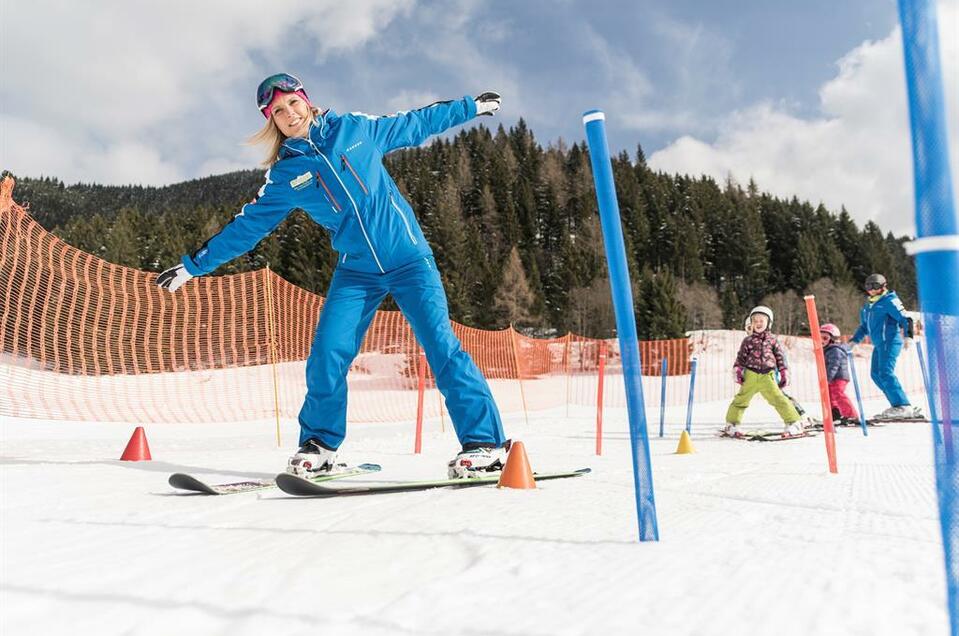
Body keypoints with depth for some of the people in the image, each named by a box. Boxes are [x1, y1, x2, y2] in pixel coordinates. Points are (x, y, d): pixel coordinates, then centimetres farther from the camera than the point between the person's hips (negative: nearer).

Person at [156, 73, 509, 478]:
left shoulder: (355, 129, 4)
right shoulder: (284, 176, 6)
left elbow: (415, 125, 15)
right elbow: (246, 226, 13)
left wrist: (472, 107, 23)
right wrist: (193, 265, 14)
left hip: (408, 257, -2)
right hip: (355, 273, 2)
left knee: (441, 344, -14)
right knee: (326, 356, -7)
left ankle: (485, 443, -9)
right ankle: (319, 445, 16)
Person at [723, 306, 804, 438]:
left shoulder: (772, 340, 7)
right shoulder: (748, 340, 6)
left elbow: (781, 358, 10)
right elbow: (741, 357, 9)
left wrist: (784, 374, 5)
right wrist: (738, 371, 0)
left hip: (767, 376, -1)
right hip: (750, 376, 1)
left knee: (778, 398, -10)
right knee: (741, 399, 6)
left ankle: (794, 423, -1)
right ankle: (731, 425, 19)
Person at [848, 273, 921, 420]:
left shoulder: (889, 301, -4)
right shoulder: (867, 305, 20)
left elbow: (905, 319, -11)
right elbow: (864, 326, 29)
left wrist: (908, 336, -24)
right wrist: (854, 340, 20)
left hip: (890, 341, -9)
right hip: (878, 344, 9)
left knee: (885, 372, -18)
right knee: (875, 373, 5)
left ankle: (904, 407, -17)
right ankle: (897, 405, 9)